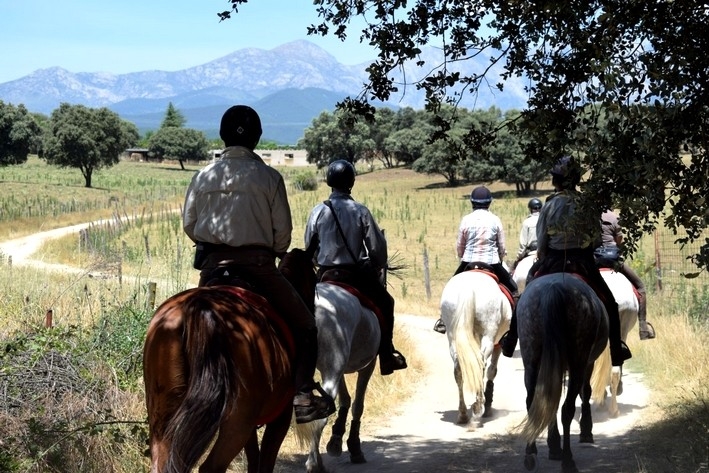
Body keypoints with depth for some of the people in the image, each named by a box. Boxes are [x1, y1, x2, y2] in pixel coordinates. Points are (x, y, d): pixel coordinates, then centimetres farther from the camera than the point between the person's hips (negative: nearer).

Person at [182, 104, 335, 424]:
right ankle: (302, 393, -4)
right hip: (256, 263, -3)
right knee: (303, 324, 8)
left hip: (212, 265, 4)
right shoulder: (268, 177, -2)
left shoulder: (203, 176, 6)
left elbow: (189, 225, 8)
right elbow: (283, 229, -1)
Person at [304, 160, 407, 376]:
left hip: (326, 275, 2)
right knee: (385, 303, 18)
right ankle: (387, 355, 16)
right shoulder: (361, 212, -9)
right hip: (357, 274, -2)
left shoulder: (318, 211, -4)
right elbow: (378, 247, -6)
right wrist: (378, 269, 13)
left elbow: (309, 246, 5)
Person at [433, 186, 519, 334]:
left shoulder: (466, 220, -3)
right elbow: (502, 247, 3)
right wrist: (499, 260, 21)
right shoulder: (495, 220, -3)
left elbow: (459, 246, 5)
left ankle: (444, 320, 15)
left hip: (469, 262, 1)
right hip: (492, 262, -1)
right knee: (512, 287, 16)